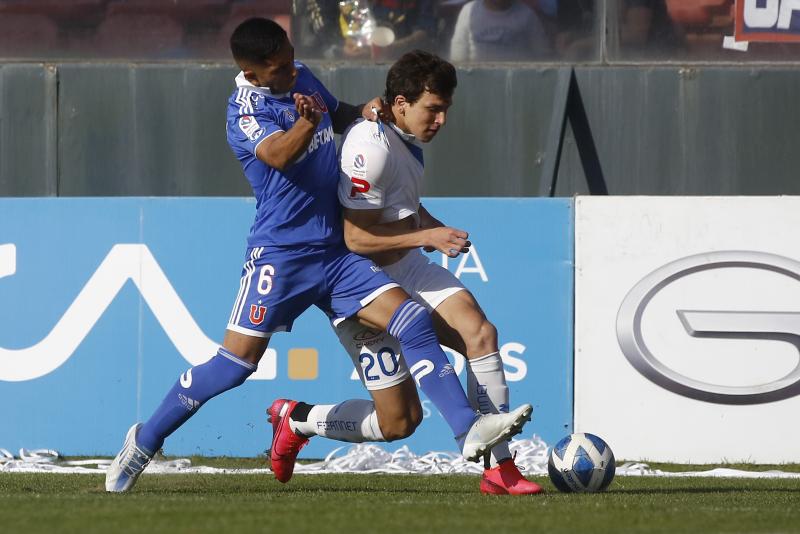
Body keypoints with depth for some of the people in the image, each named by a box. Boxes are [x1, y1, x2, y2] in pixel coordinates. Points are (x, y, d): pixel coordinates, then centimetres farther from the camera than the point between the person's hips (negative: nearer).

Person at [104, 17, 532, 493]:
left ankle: (469, 429, -11)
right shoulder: (246, 111, -14)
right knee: (235, 364, -8)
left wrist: (363, 111, 7)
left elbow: (337, 115, 29)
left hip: (336, 252, 6)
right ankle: (144, 442, 8)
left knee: (413, 321, -9)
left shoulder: (302, 78, 8)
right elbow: (280, 154, -34)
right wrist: (306, 122, -53)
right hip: (281, 253, -6)